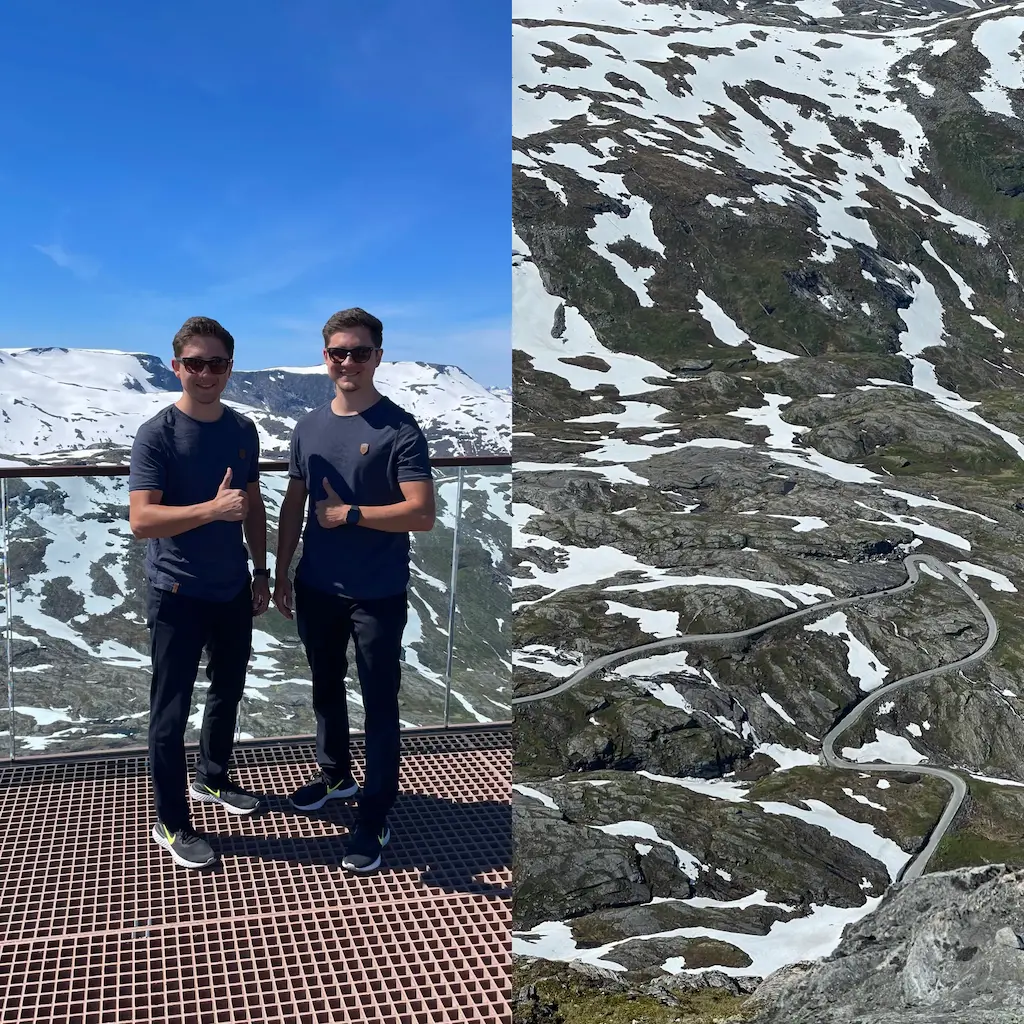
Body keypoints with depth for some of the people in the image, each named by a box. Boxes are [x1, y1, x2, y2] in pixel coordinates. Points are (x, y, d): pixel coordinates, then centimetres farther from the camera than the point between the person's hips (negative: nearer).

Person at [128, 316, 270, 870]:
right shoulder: (156, 435, -16)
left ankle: (211, 779, 44)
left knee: (228, 689, 21)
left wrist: (260, 569, 11)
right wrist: (213, 509, -36)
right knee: (171, 711, 4)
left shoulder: (244, 429, 2)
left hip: (233, 589, 6)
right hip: (177, 595, -6)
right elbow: (141, 520, -24)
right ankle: (172, 824, 19)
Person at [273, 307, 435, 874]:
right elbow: (293, 504, 11)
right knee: (325, 688, 22)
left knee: (379, 705, 5)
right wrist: (281, 573, 9)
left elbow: (423, 513, -21)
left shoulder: (399, 429, -13)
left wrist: (348, 514, -18)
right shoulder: (309, 427, 5)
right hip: (317, 589, 6)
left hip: (377, 595, -6)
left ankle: (375, 818, 18)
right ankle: (335, 773, 45)